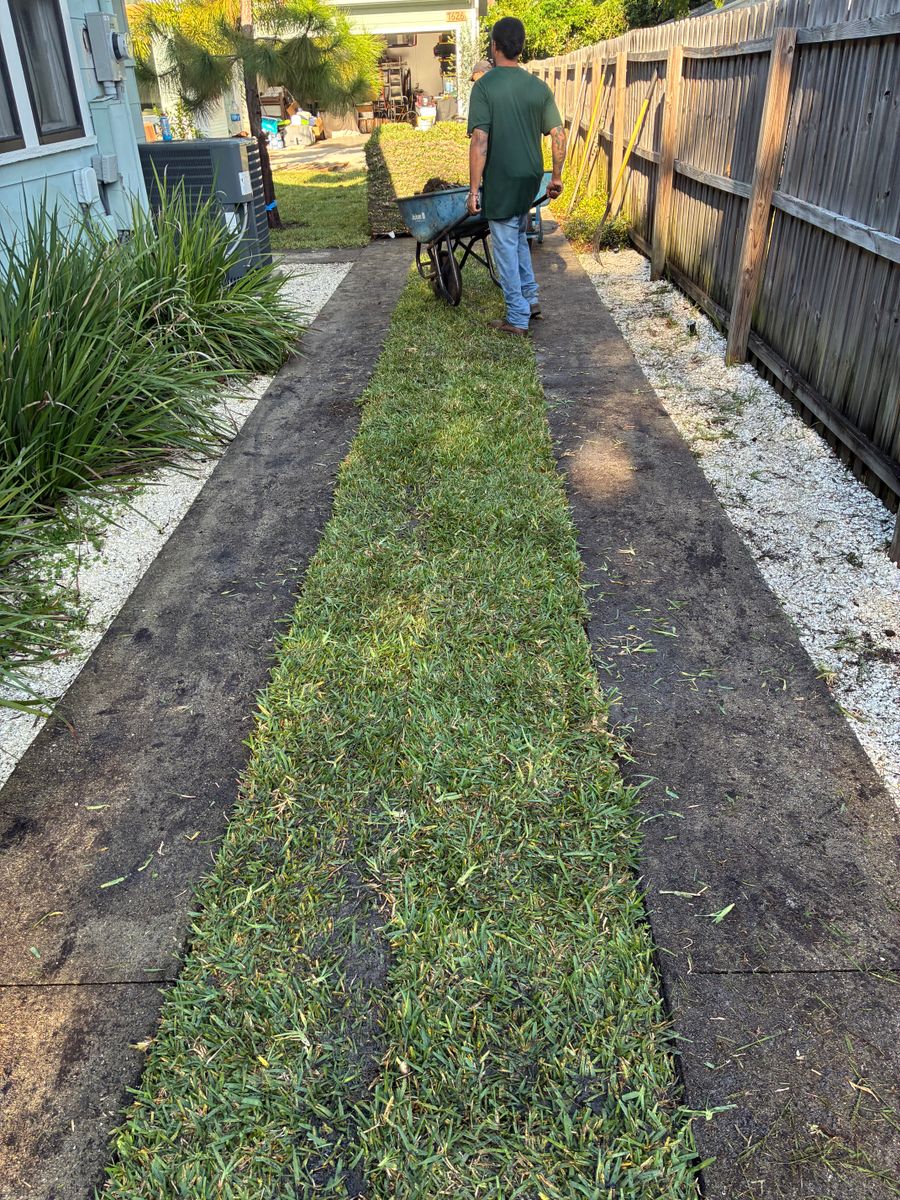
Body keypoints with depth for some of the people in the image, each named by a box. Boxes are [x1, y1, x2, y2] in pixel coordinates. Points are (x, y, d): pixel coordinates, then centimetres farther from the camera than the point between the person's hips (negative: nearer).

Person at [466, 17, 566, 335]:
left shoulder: (485, 86, -12)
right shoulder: (539, 86, 3)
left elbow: (479, 141, -18)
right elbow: (559, 136, 3)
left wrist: (474, 189, -15)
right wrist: (557, 177, 13)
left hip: (501, 181, -5)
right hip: (531, 178, 6)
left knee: (505, 247, 3)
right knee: (518, 236, 25)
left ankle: (517, 318, 7)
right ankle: (530, 299, 27)